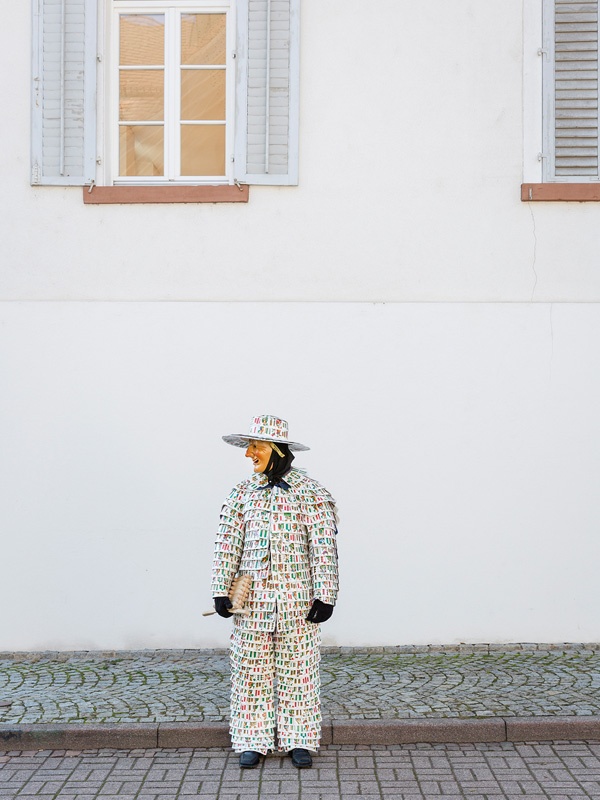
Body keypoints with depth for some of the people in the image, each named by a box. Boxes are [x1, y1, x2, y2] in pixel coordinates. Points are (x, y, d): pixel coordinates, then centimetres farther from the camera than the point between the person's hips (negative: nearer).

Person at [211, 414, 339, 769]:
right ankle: (253, 741, 18)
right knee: (252, 670, 6)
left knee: (299, 670, 5)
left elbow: (324, 547, -5)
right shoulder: (243, 492, 5)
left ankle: (299, 740, 18)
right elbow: (228, 544, 4)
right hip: (252, 600, 2)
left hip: (298, 599, -2)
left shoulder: (310, 492, -3)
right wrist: (221, 590, -1)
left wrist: (325, 595, -8)